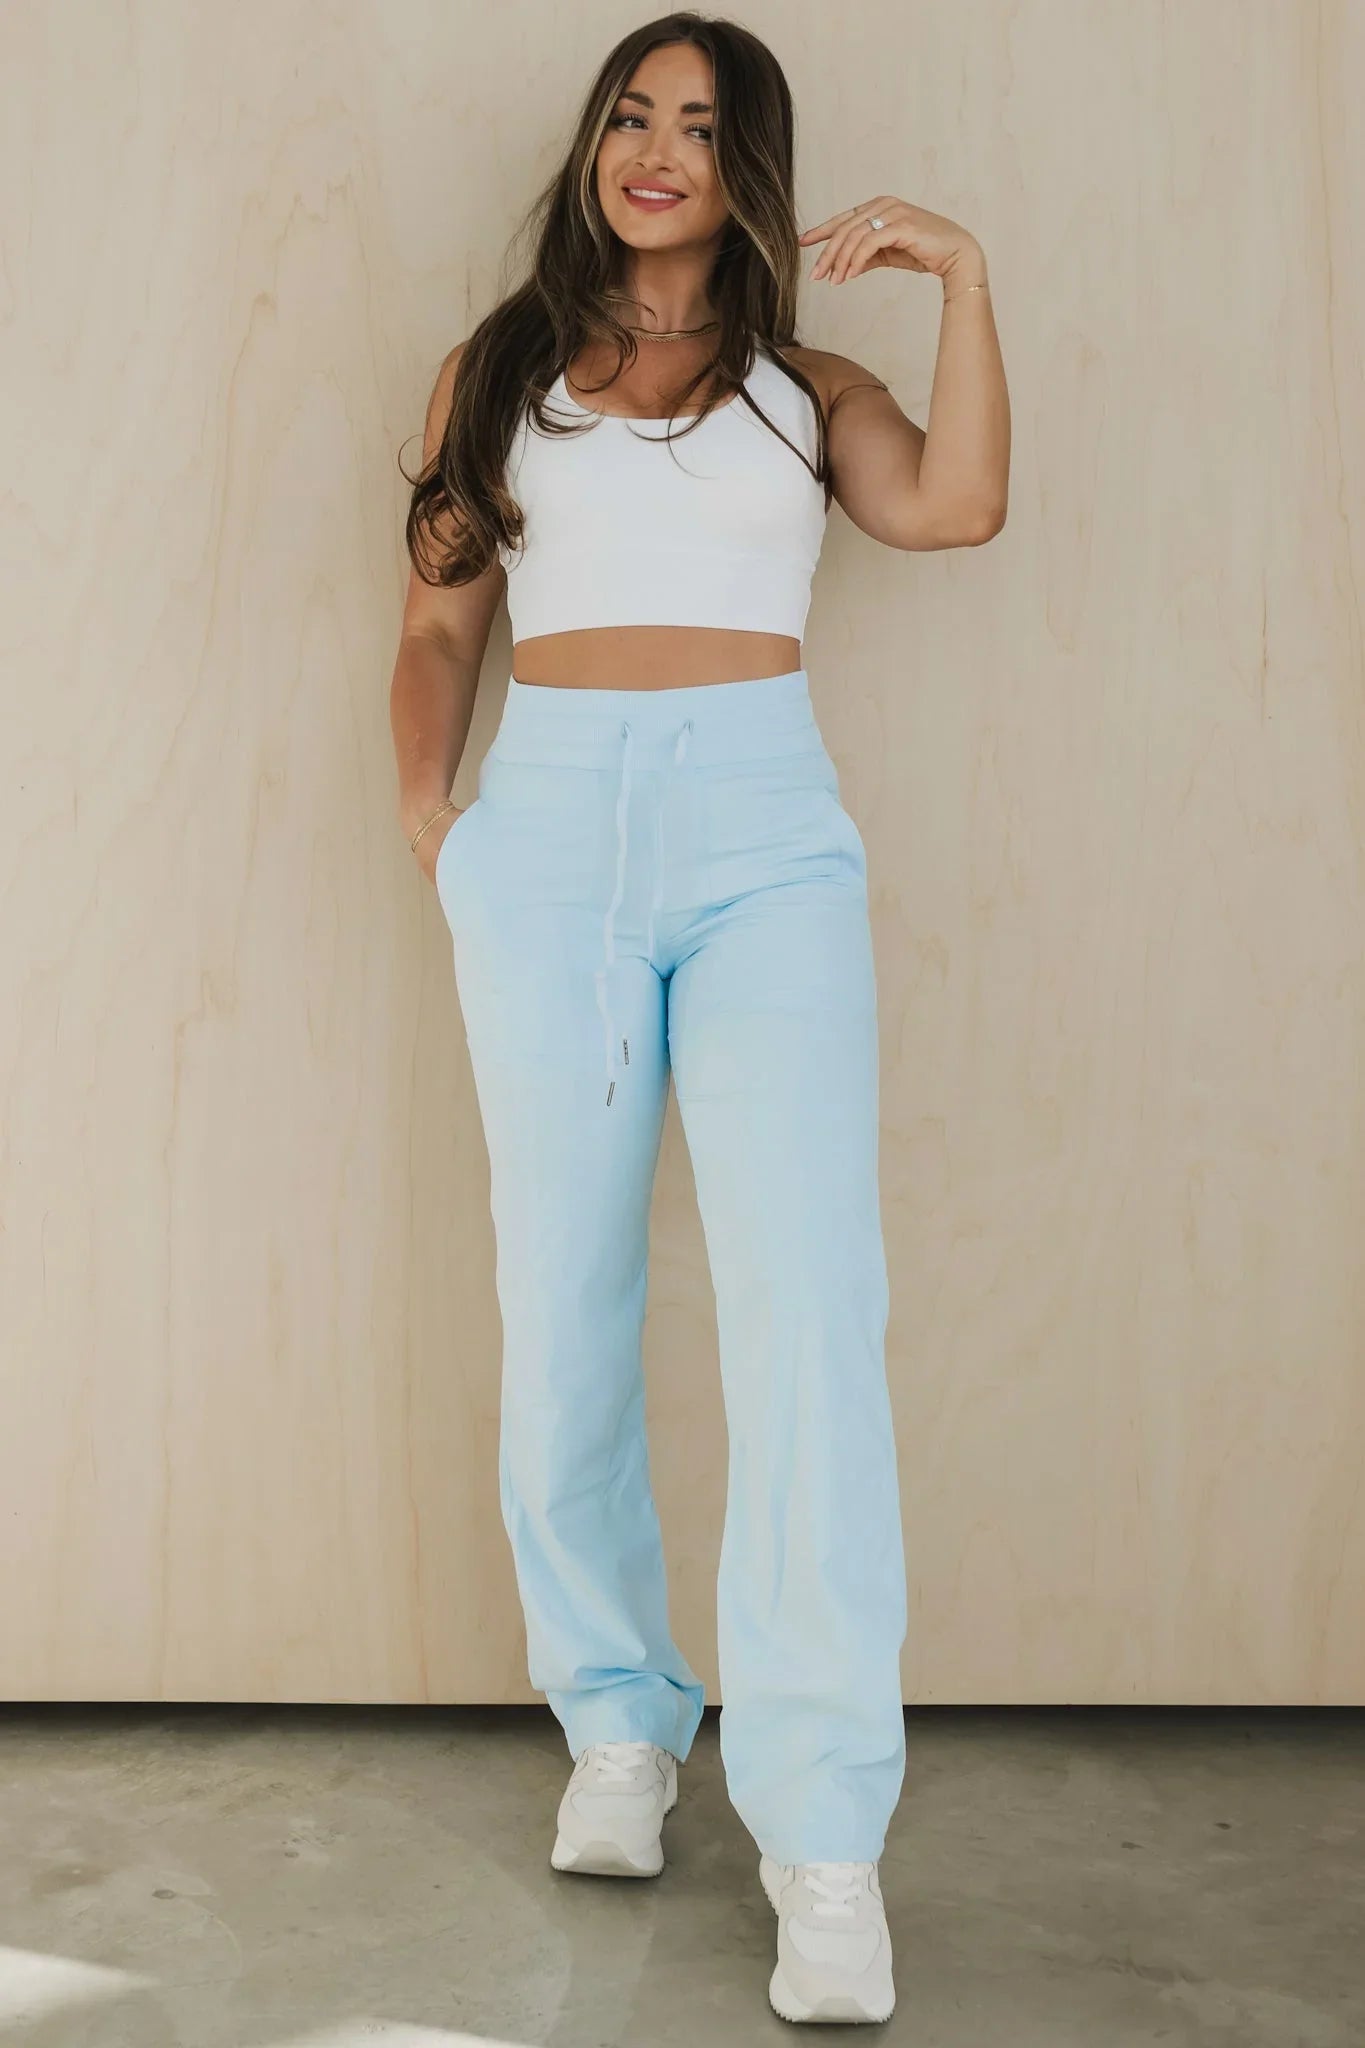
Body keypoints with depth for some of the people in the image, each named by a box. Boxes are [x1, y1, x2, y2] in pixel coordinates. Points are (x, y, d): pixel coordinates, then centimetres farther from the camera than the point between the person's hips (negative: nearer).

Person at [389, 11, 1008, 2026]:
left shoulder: (804, 385, 16)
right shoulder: (497, 373, 18)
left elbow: (955, 506, -4)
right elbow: (436, 629, 17)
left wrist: (959, 272, 0)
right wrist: (427, 810, 2)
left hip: (766, 838, -1)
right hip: (551, 830, 2)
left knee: (810, 1309, -14)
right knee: (564, 1317, 2)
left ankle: (826, 1837, -9)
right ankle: (621, 1719, 22)